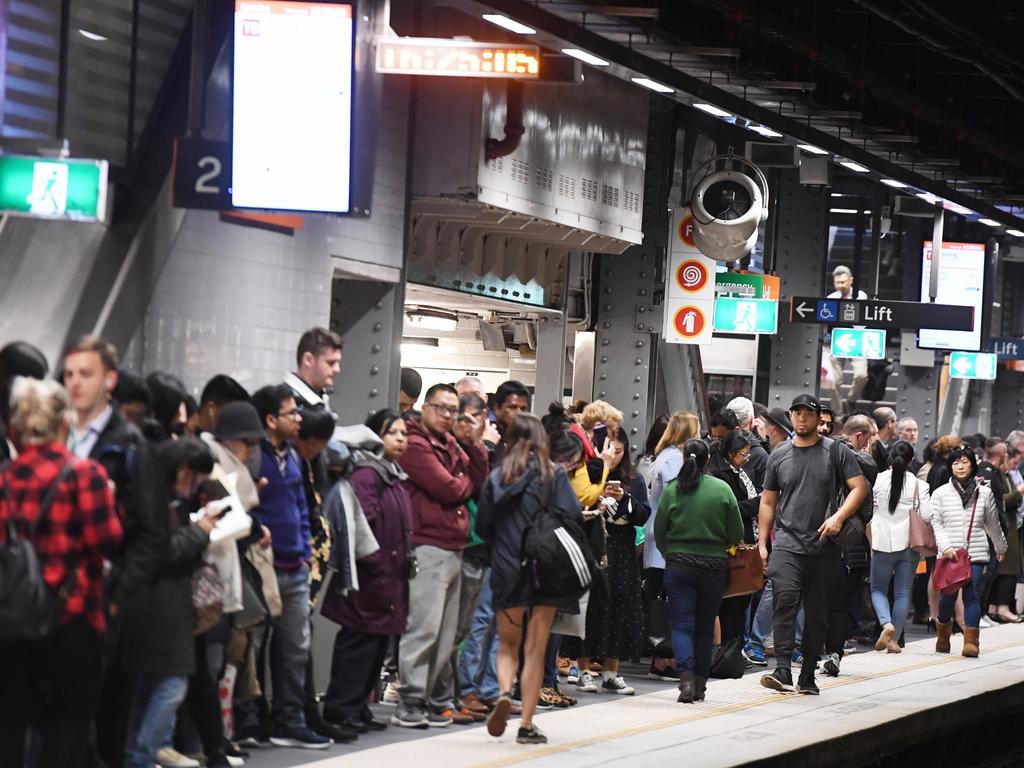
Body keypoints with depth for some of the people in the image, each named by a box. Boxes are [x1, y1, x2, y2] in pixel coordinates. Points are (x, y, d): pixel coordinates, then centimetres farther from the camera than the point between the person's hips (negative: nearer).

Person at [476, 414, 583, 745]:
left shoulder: (497, 477, 1)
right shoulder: (553, 474, -5)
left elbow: (483, 525, 3)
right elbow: (571, 514, -14)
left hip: (506, 569, 1)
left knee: (508, 643, 17)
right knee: (535, 649, 6)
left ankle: (504, 692, -11)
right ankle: (527, 724, 3)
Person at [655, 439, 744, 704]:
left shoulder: (671, 490, -5)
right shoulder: (722, 490, -4)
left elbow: (659, 533, 1)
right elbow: (737, 533, -1)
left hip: (678, 565, -1)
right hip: (714, 567, 1)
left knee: (682, 625, -1)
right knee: (704, 627, 12)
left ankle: (686, 677, -21)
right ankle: (700, 684, 15)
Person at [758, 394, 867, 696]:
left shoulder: (836, 452, 4)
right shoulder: (779, 455, 10)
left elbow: (859, 487, 0)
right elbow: (768, 502, 16)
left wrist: (839, 516, -16)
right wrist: (762, 542, 10)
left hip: (823, 546, 0)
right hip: (787, 544, 0)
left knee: (816, 613, 6)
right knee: (785, 601, -19)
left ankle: (807, 676, 15)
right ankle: (782, 670, -24)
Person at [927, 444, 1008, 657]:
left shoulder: (984, 493, 8)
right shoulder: (940, 493, 4)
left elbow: (992, 524, 21)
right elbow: (935, 524, 0)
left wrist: (1001, 547, 32)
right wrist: (945, 546, -14)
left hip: (975, 554, 0)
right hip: (949, 554, 0)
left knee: (971, 594, -11)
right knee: (948, 595, -1)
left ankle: (971, 641, -8)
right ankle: (943, 636, 24)